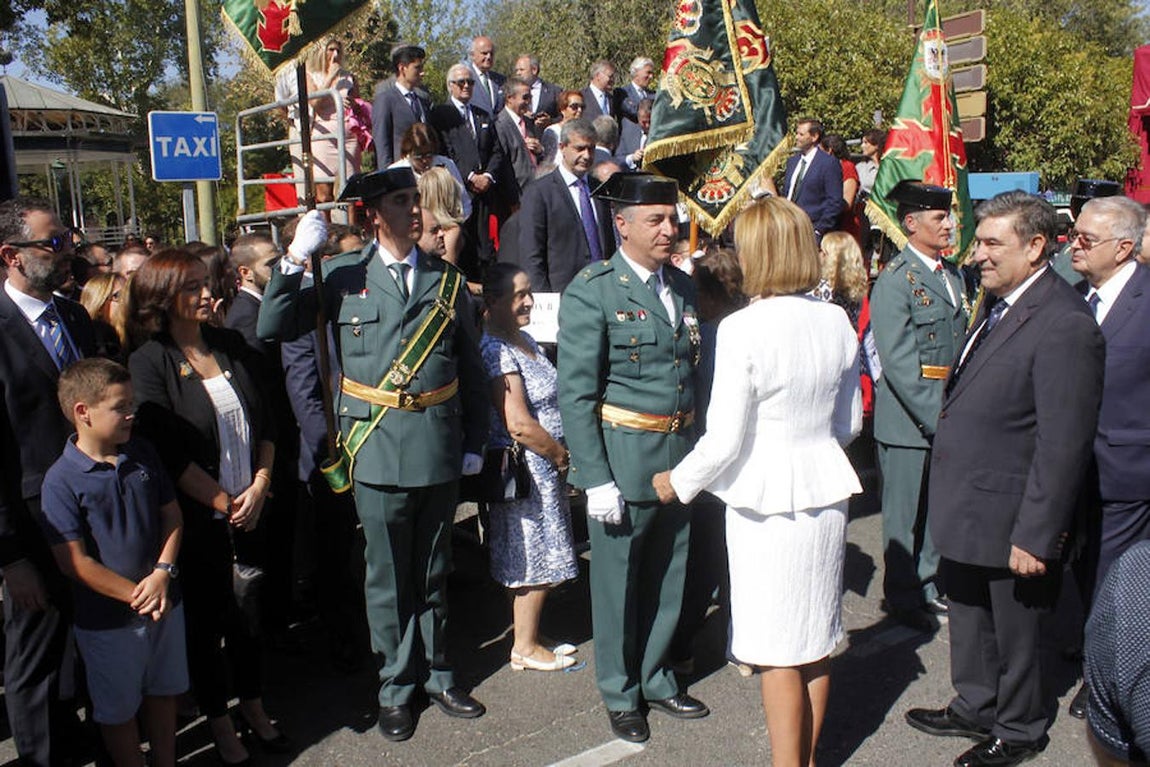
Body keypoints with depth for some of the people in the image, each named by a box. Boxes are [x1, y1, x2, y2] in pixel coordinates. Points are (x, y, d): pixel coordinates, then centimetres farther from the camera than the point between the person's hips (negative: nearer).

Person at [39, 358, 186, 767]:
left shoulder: (143, 455, 0)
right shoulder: (62, 479, -17)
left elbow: (171, 515, 5)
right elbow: (75, 562, -18)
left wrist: (163, 574, -11)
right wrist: (136, 596, -17)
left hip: (164, 603, 5)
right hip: (107, 619, -5)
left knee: (164, 693, 20)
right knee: (119, 710, 13)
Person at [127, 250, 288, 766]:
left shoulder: (231, 345, 4)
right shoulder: (149, 362, -11)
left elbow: (265, 423, 6)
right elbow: (170, 454, -15)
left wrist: (259, 486, -6)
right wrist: (225, 502, -12)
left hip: (250, 508, 4)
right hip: (199, 521, -4)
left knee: (248, 612, 14)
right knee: (206, 621, 11)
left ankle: (255, 709, 34)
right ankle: (220, 724, 29)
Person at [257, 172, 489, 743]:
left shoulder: (446, 279, 7)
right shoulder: (343, 275, 0)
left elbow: (471, 368, 10)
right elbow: (273, 328, -7)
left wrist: (474, 443, 7)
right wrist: (295, 259, -17)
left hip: (440, 448, 2)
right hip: (378, 448, -2)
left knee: (433, 572, 16)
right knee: (387, 576, 9)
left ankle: (435, 674, 33)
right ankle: (396, 686, 26)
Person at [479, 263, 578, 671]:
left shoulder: (524, 340, 11)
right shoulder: (496, 350, -19)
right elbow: (519, 425, -23)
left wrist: (560, 455, 7)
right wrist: (562, 455, -11)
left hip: (547, 467, 9)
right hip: (524, 470, -9)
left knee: (538, 561, 16)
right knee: (536, 561, 1)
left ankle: (528, 639, 28)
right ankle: (525, 647, 15)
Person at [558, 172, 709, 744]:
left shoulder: (683, 287, 9)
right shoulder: (592, 290, -11)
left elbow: (691, 374, 11)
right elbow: (576, 394, -14)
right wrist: (595, 479, -17)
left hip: (679, 457, 6)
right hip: (622, 459, -6)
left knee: (668, 577, 17)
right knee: (617, 582, 9)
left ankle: (654, 677, 38)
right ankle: (619, 693, 29)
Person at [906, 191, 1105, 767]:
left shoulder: (1063, 324, -23)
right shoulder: (998, 303, 7)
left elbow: (1062, 444, -24)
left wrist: (1035, 535, -22)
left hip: (1010, 522, -9)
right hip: (968, 512, 9)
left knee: (1015, 634, 13)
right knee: (970, 620, 24)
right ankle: (975, 708, 44)